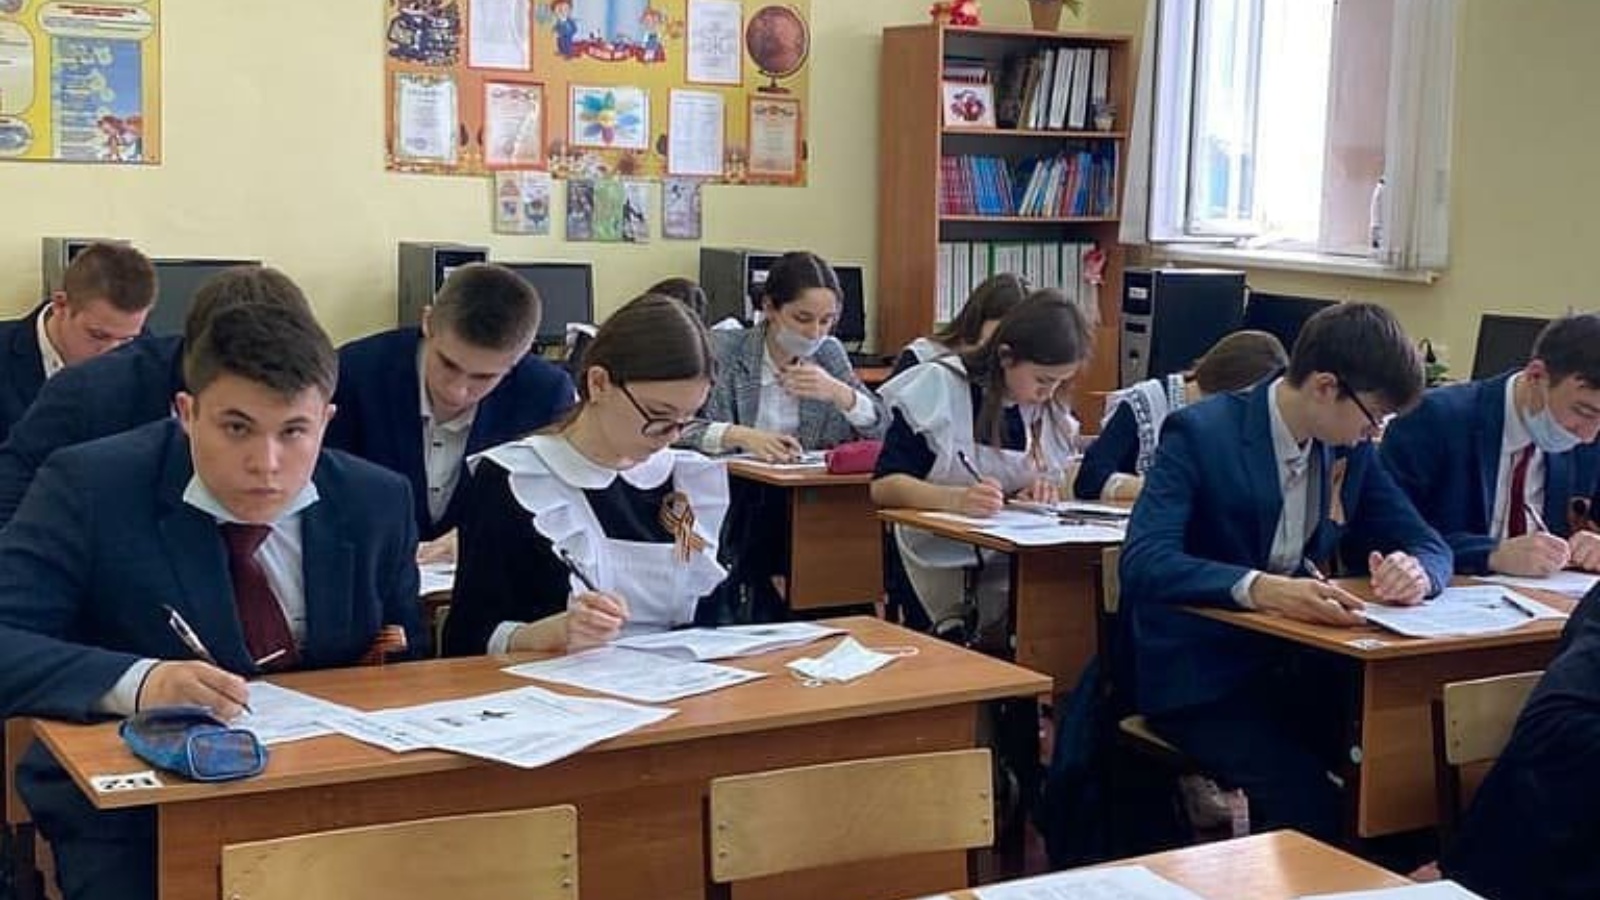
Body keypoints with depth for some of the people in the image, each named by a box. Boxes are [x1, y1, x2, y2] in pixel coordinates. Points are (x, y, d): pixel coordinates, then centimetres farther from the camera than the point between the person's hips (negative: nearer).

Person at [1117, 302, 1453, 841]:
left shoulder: (1350, 449, 6)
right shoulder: (1201, 433, -14)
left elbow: (1428, 544, 11)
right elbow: (1144, 562, -25)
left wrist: (1414, 570, -15)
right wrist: (1261, 588, -40)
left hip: (1296, 668, 6)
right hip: (1199, 676, -6)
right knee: (1307, 805, -28)